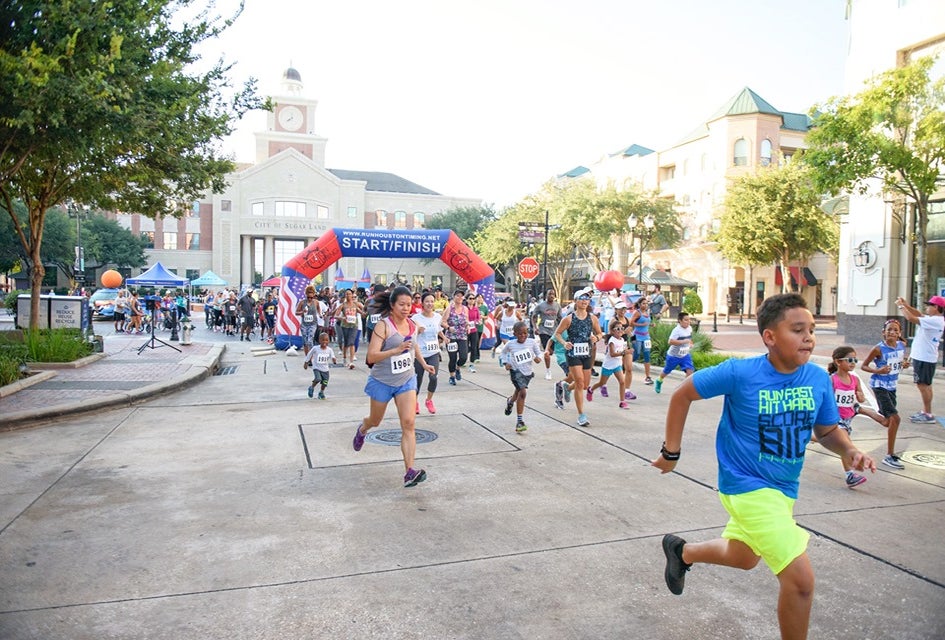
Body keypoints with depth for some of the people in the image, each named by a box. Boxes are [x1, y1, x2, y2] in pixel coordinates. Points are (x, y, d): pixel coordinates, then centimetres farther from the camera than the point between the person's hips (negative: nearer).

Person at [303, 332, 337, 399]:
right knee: (318, 379, -25)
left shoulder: (330, 350, -6)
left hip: (325, 369, 3)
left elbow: (332, 358, -11)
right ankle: (312, 387, 4)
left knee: (324, 383, 6)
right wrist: (305, 362, 13)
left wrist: (334, 360, -35)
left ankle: (321, 393, 34)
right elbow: (309, 355, 5)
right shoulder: (315, 349, -11)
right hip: (316, 368, -3)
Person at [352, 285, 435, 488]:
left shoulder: (412, 324, -1)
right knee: (375, 421, 19)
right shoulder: (383, 326, -19)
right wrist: (396, 350, -35)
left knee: (408, 423, -11)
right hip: (382, 382, -3)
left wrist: (424, 364, 22)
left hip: (406, 380, 3)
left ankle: (410, 472, -13)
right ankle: (362, 429, 57)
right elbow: (371, 357, -25)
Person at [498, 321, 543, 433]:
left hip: (527, 372, 4)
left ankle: (510, 401, 62)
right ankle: (519, 421, -12)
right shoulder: (510, 344, -8)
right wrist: (505, 363, -1)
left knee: (518, 392, 23)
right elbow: (502, 352, 11)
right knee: (523, 392, -20)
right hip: (516, 371, -4)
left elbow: (538, 352, 4)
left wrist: (538, 358, -18)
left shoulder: (532, 342, -7)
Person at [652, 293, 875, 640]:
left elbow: (827, 430, 8)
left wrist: (850, 451, -14)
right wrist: (671, 452, -7)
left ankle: (681, 550, 54)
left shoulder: (819, 378, -7)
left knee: (743, 557, 27)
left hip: (783, 488, 7)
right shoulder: (739, 373, -21)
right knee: (800, 579, -14)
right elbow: (682, 394, -10)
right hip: (747, 485, -7)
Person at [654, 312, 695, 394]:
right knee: (666, 371, 15)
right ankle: (659, 381, 47)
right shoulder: (677, 330, -25)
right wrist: (684, 341, -38)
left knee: (690, 370, -18)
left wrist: (690, 343, 5)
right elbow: (670, 341, -37)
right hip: (674, 356, -5)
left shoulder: (689, 329, -2)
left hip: (685, 355, 5)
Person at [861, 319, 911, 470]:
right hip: (880, 385, -7)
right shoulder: (878, 349, -17)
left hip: (892, 385, 7)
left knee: (888, 421, 18)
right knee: (895, 418, -15)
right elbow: (863, 366, -10)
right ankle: (890, 456, -8)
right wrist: (877, 370, -28)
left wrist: (905, 364, -6)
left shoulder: (902, 345, -1)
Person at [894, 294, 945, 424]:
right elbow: (919, 315, 23)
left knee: (922, 385, -6)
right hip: (922, 356, 10)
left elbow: (911, 318, -25)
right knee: (925, 385, 16)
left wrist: (901, 306, -11)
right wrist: (905, 305, 12)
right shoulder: (933, 319, 9)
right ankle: (925, 412, 25)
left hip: (924, 358, -10)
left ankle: (928, 415, -2)